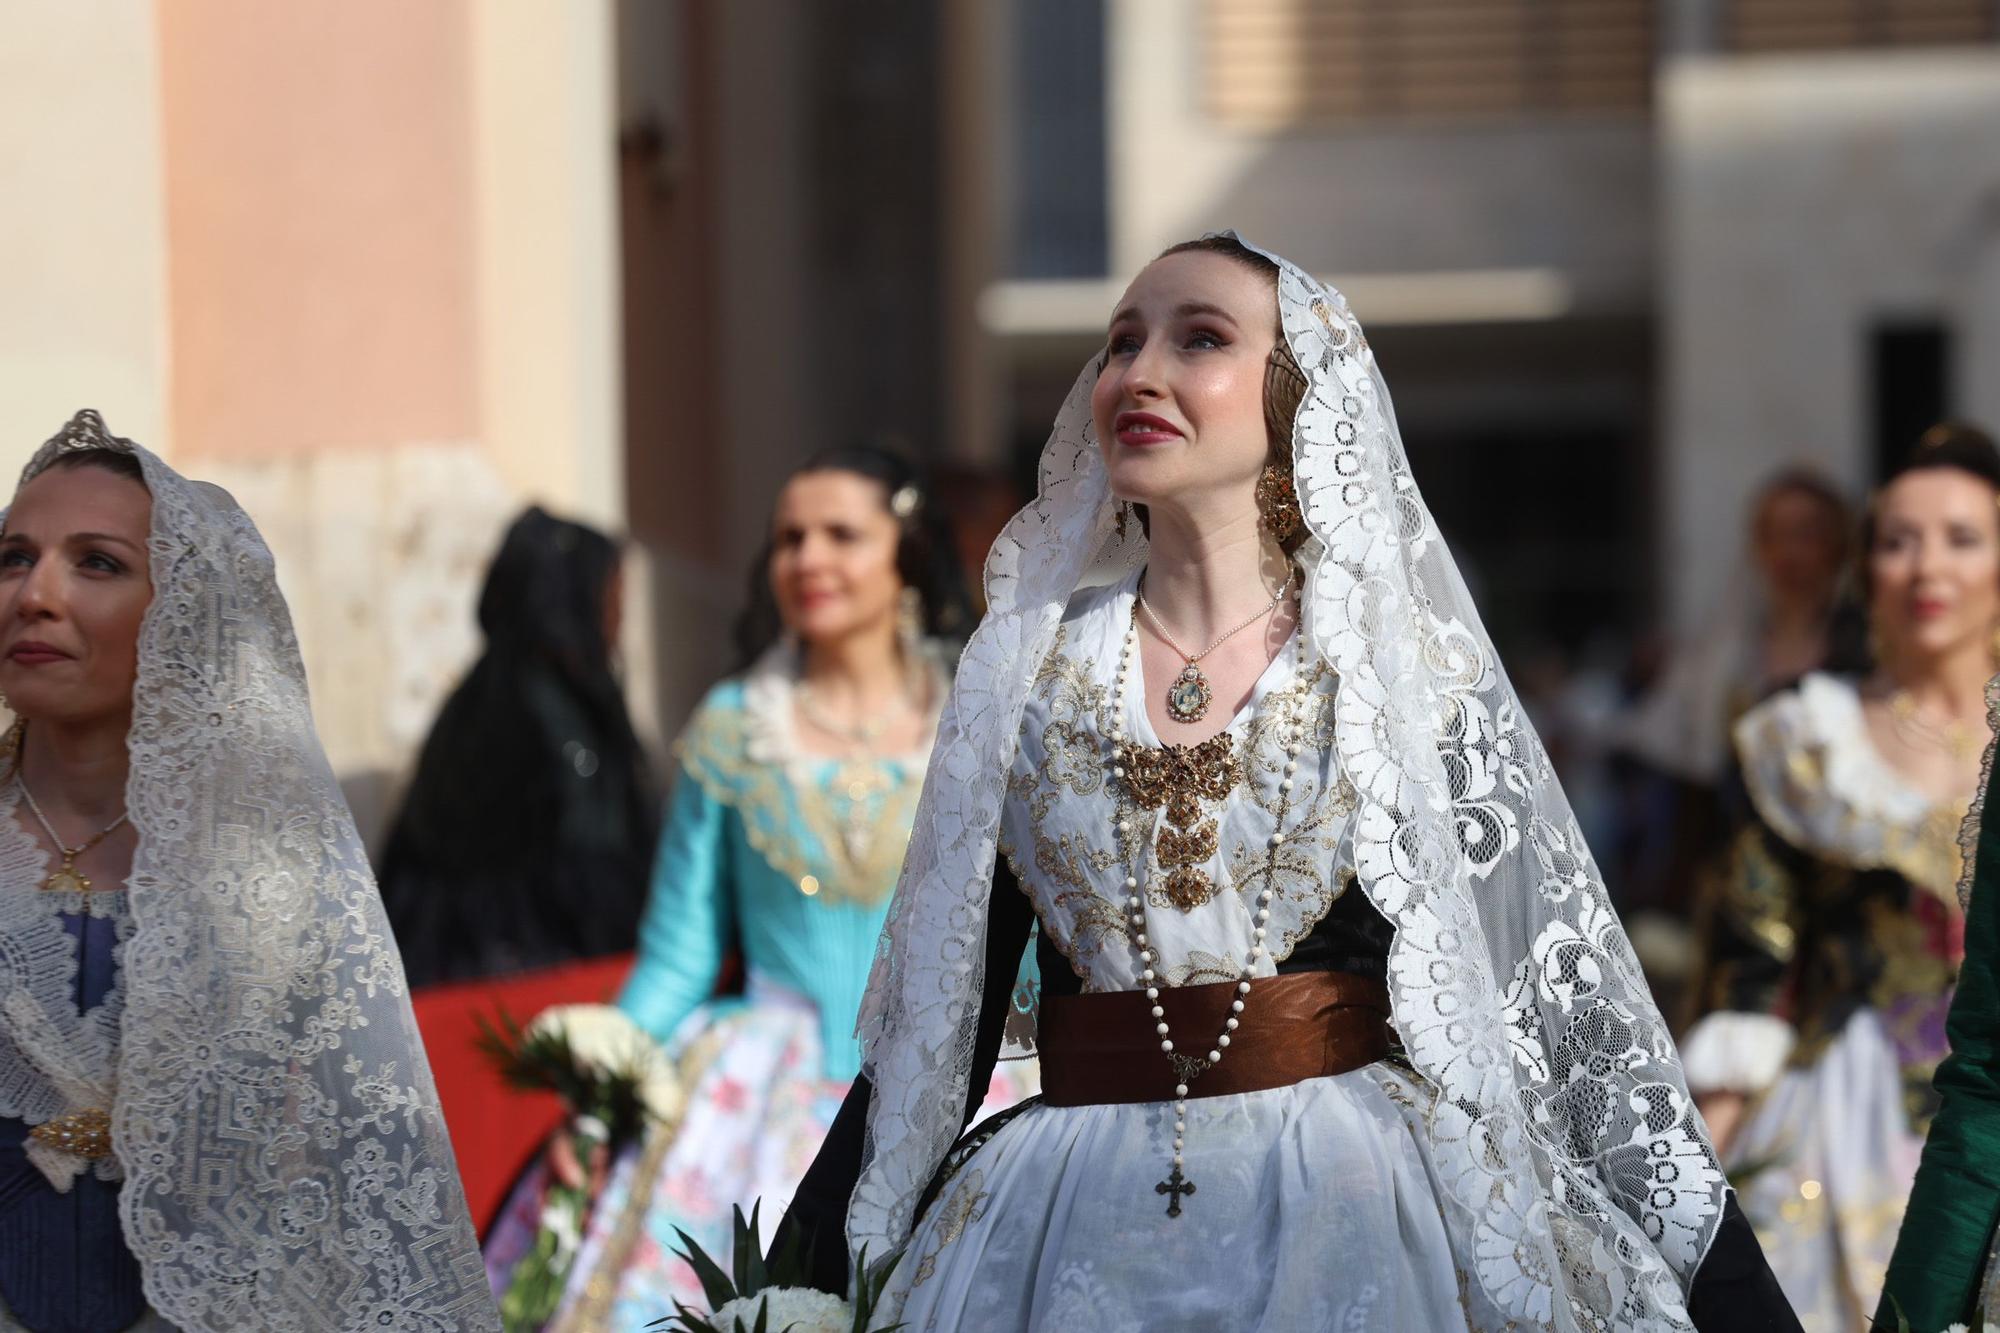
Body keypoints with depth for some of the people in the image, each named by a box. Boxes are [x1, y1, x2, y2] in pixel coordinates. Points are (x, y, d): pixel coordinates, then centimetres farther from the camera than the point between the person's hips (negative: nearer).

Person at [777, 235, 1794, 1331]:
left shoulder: (1407, 666, 0)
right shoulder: (1024, 665, 6)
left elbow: (1575, 991, -1)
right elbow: (935, 1021, 9)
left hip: (1349, 1237, -2)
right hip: (1076, 1236, 2)